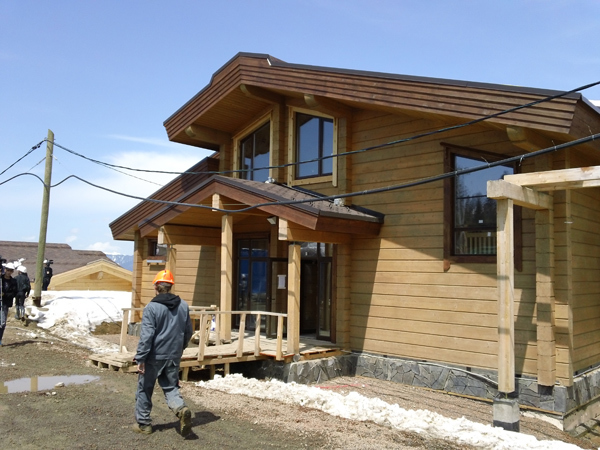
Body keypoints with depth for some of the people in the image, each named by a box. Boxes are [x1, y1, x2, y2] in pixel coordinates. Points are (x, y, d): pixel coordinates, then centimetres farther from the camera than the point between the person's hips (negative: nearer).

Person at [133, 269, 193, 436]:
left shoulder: (152, 307, -13)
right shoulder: (183, 306, 4)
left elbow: (146, 335, -17)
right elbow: (188, 332, 10)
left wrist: (140, 358, -12)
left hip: (154, 356, -4)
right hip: (174, 357, 4)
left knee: (144, 389, 13)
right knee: (171, 387, 14)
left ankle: (143, 423, 22)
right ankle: (181, 408, -13)